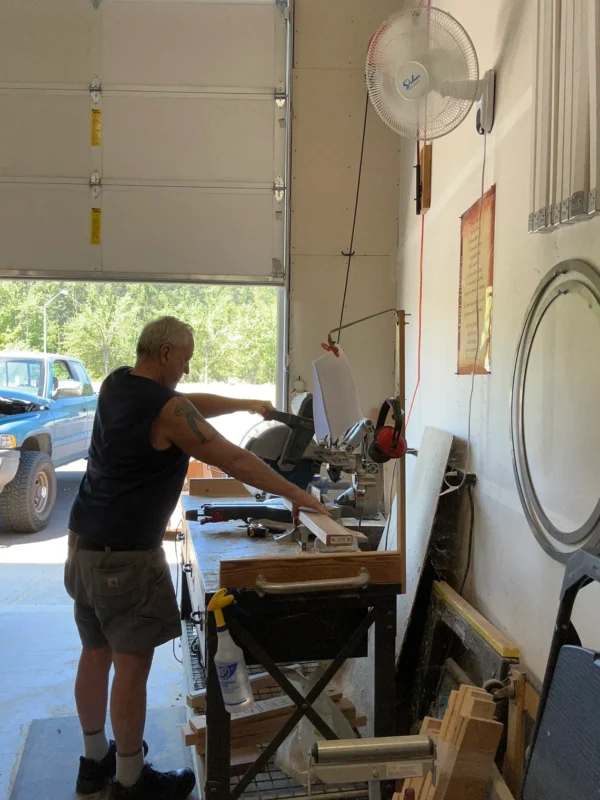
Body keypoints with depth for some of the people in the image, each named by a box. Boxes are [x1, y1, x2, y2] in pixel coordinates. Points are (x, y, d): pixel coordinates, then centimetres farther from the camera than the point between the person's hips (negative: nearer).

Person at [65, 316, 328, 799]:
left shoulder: (116, 384, 7)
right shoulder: (165, 408, -18)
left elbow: (193, 405, 19)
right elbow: (234, 461, -16)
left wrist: (248, 406, 22)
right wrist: (295, 494, -7)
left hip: (84, 542, 9)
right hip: (125, 555, -9)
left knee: (96, 654, 18)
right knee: (132, 666, 2)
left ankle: (95, 760, 34)